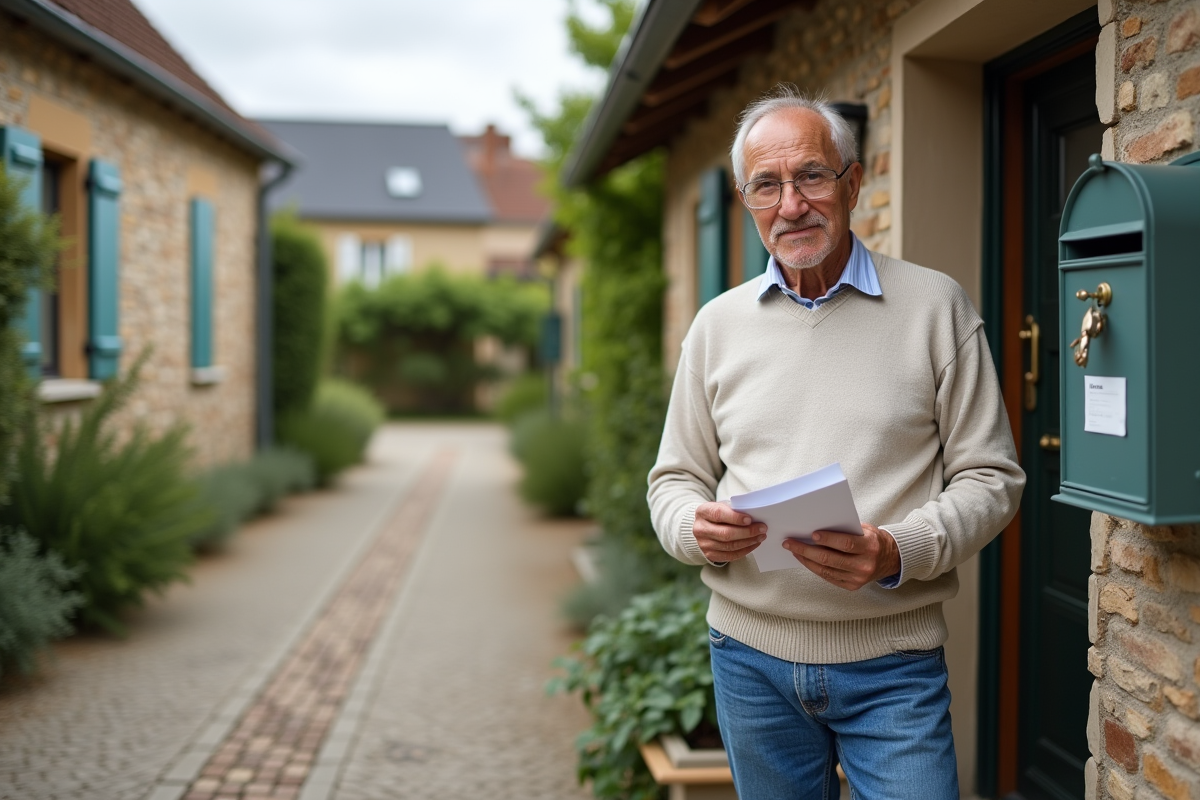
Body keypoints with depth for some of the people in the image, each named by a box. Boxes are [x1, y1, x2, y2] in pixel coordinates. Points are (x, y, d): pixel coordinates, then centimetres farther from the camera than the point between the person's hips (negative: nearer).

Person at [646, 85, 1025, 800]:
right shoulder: (718, 324, 6)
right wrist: (699, 529, -13)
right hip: (751, 656, 3)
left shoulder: (934, 306, -2)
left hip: (891, 665, -2)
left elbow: (991, 477, -3)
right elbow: (676, 479, 10)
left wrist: (898, 554, -20)